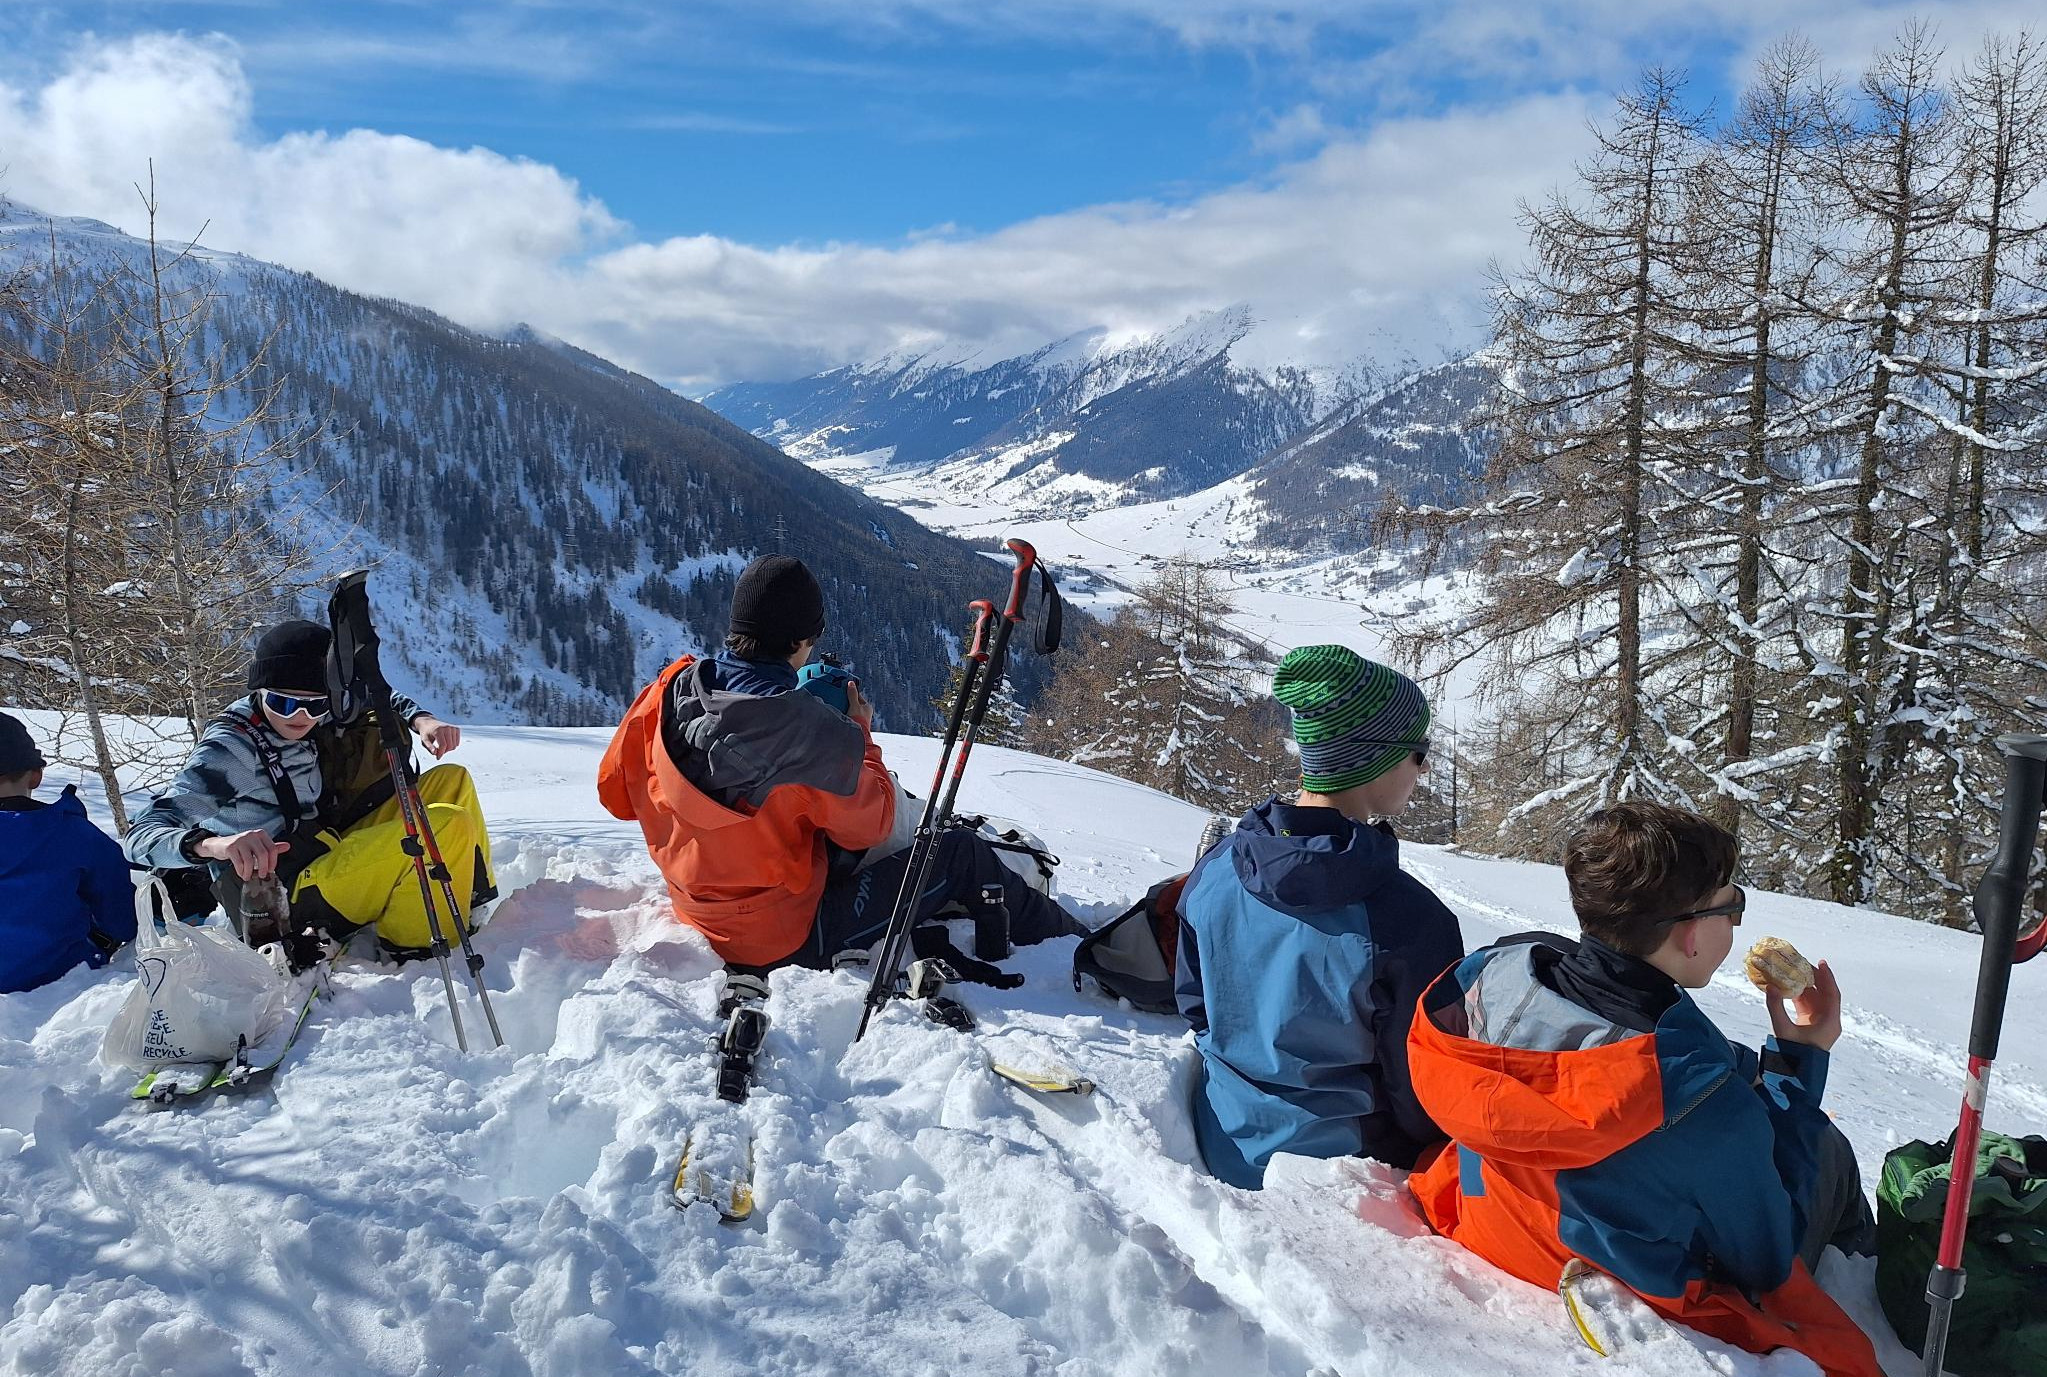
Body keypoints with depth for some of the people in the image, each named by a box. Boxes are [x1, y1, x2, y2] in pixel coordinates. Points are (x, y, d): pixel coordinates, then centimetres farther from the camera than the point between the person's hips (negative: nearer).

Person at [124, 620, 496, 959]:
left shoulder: (312, 718, 2)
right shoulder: (228, 749, -18)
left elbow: (382, 701, 20)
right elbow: (142, 836, -25)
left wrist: (421, 720, -3)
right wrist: (212, 844, -47)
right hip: (291, 902, -8)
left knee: (450, 780, 6)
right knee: (449, 825, -23)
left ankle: (478, 907, 12)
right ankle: (409, 944, -7)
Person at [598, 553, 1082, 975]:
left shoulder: (665, 694, -11)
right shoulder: (816, 733, -30)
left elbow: (615, 793, 7)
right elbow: (868, 827, -11)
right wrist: (860, 734, 1)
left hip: (705, 921, 8)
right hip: (792, 941, -7)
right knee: (961, 852, 3)